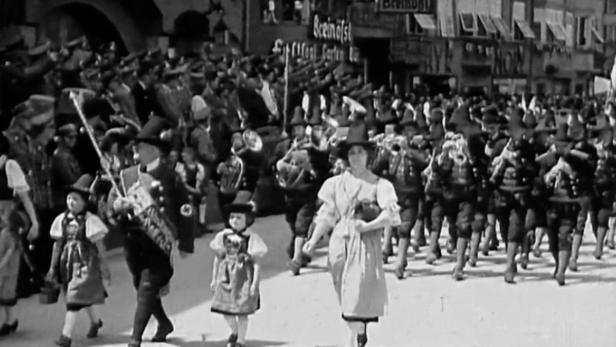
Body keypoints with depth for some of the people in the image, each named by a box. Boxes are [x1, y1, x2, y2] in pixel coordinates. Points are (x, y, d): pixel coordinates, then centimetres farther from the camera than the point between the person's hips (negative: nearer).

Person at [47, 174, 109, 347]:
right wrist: (53, 267, 10)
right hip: (68, 263, 5)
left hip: (85, 264, -5)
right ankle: (95, 321, 43)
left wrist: (103, 267, -5)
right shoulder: (62, 220, 4)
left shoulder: (90, 221, -11)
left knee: (75, 297, -11)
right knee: (84, 296, 19)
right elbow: (58, 244, 10)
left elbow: (99, 245, -6)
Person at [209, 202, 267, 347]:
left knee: (242, 311, 2)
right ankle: (234, 331, 34)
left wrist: (255, 283, -12)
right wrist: (214, 279, 11)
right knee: (224, 308, 6)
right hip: (226, 277, 4)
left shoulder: (251, 238, -8)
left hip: (243, 278, -4)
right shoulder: (223, 236, 3)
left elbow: (256, 263, -7)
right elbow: (218, 258, 11)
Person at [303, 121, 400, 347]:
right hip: (341, 242, 3)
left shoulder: (378, 184, 0)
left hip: (366, 243, -3)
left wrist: (369, 225, -23)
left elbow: (390, 213, -9)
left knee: (358, 293, -9)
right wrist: (313, 240, -4)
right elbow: (326, 215, 8)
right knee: (345, 295, 7)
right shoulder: (336, 184, 9)